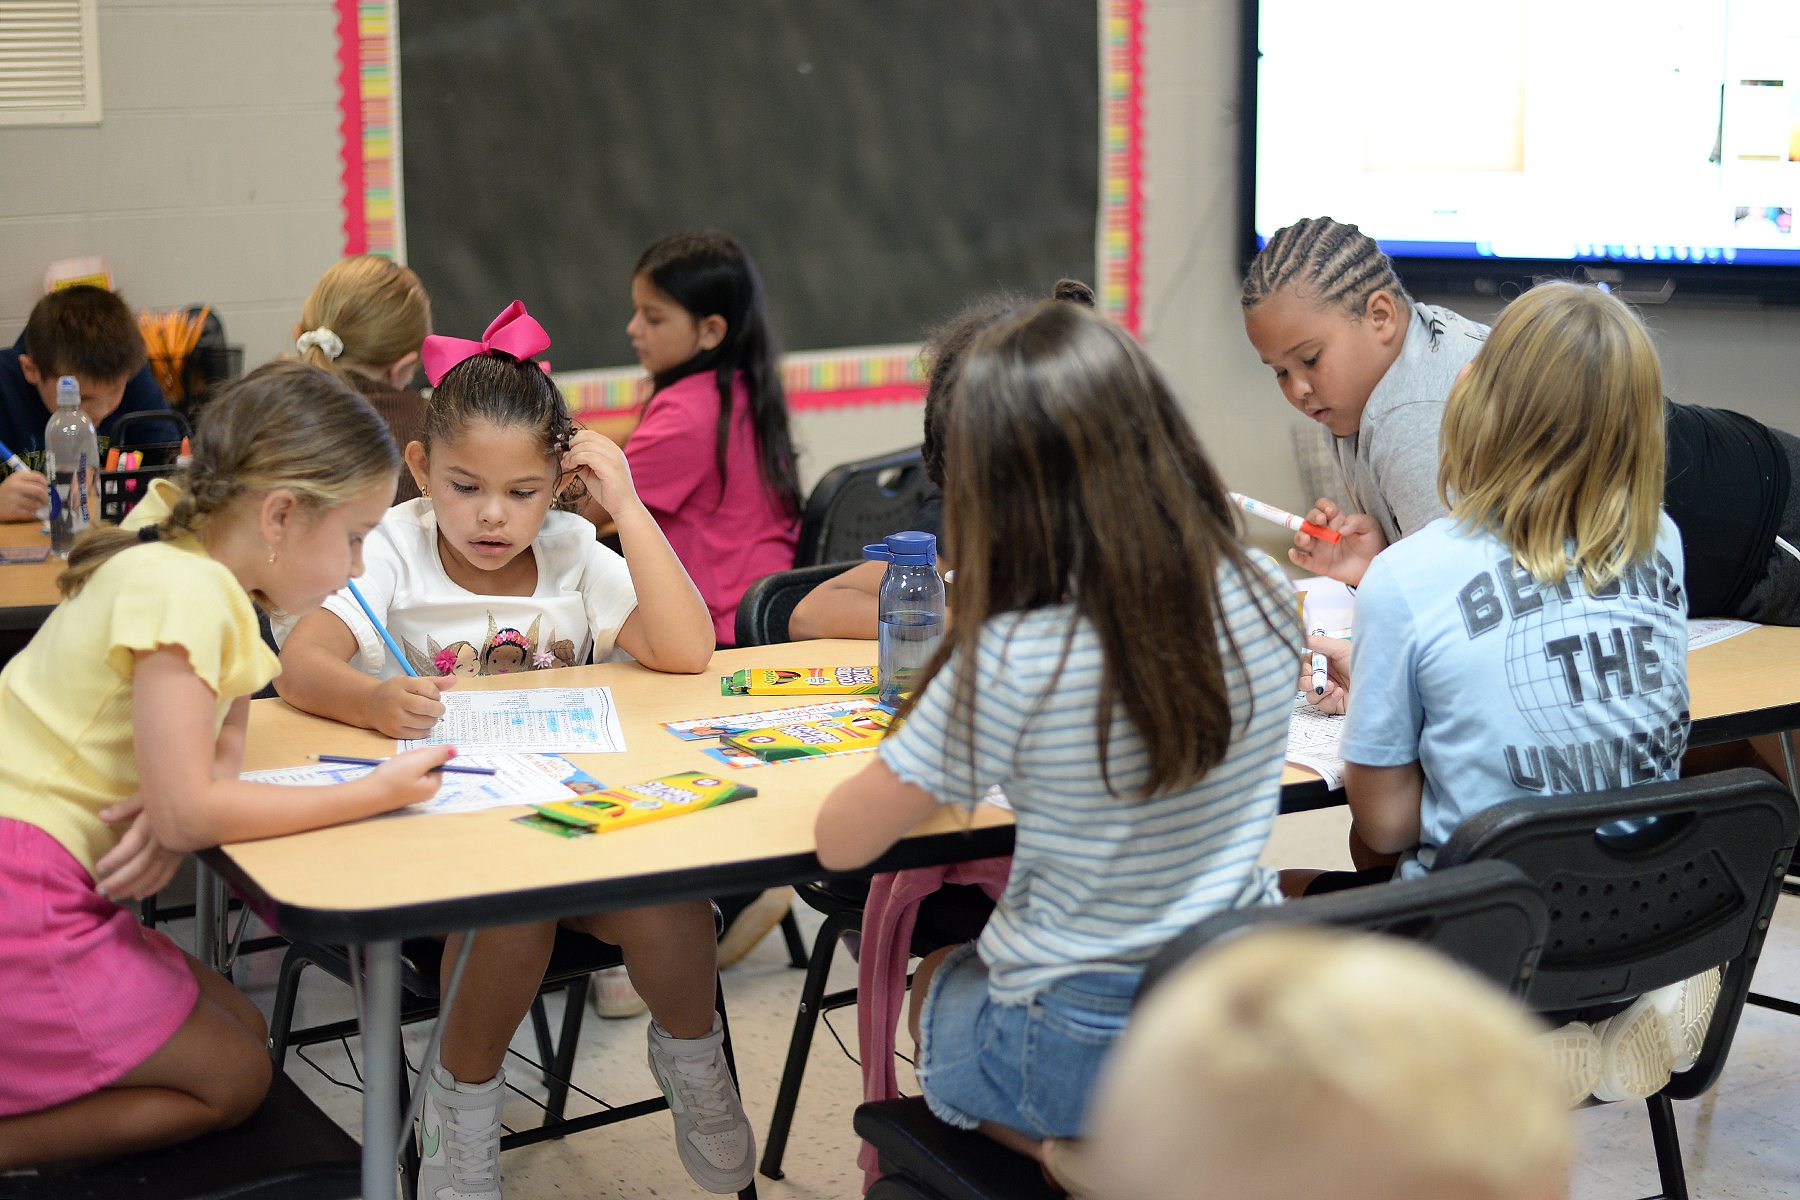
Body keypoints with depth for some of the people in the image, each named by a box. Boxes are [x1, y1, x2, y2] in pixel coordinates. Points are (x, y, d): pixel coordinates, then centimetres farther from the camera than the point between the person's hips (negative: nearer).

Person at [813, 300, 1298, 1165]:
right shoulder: (1262, 601, -11)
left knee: (934, 985, 30)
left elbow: (839, 843, -15)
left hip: (1088, 1057, -5)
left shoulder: (1010, 665, -26)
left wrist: (932, 774, 3)